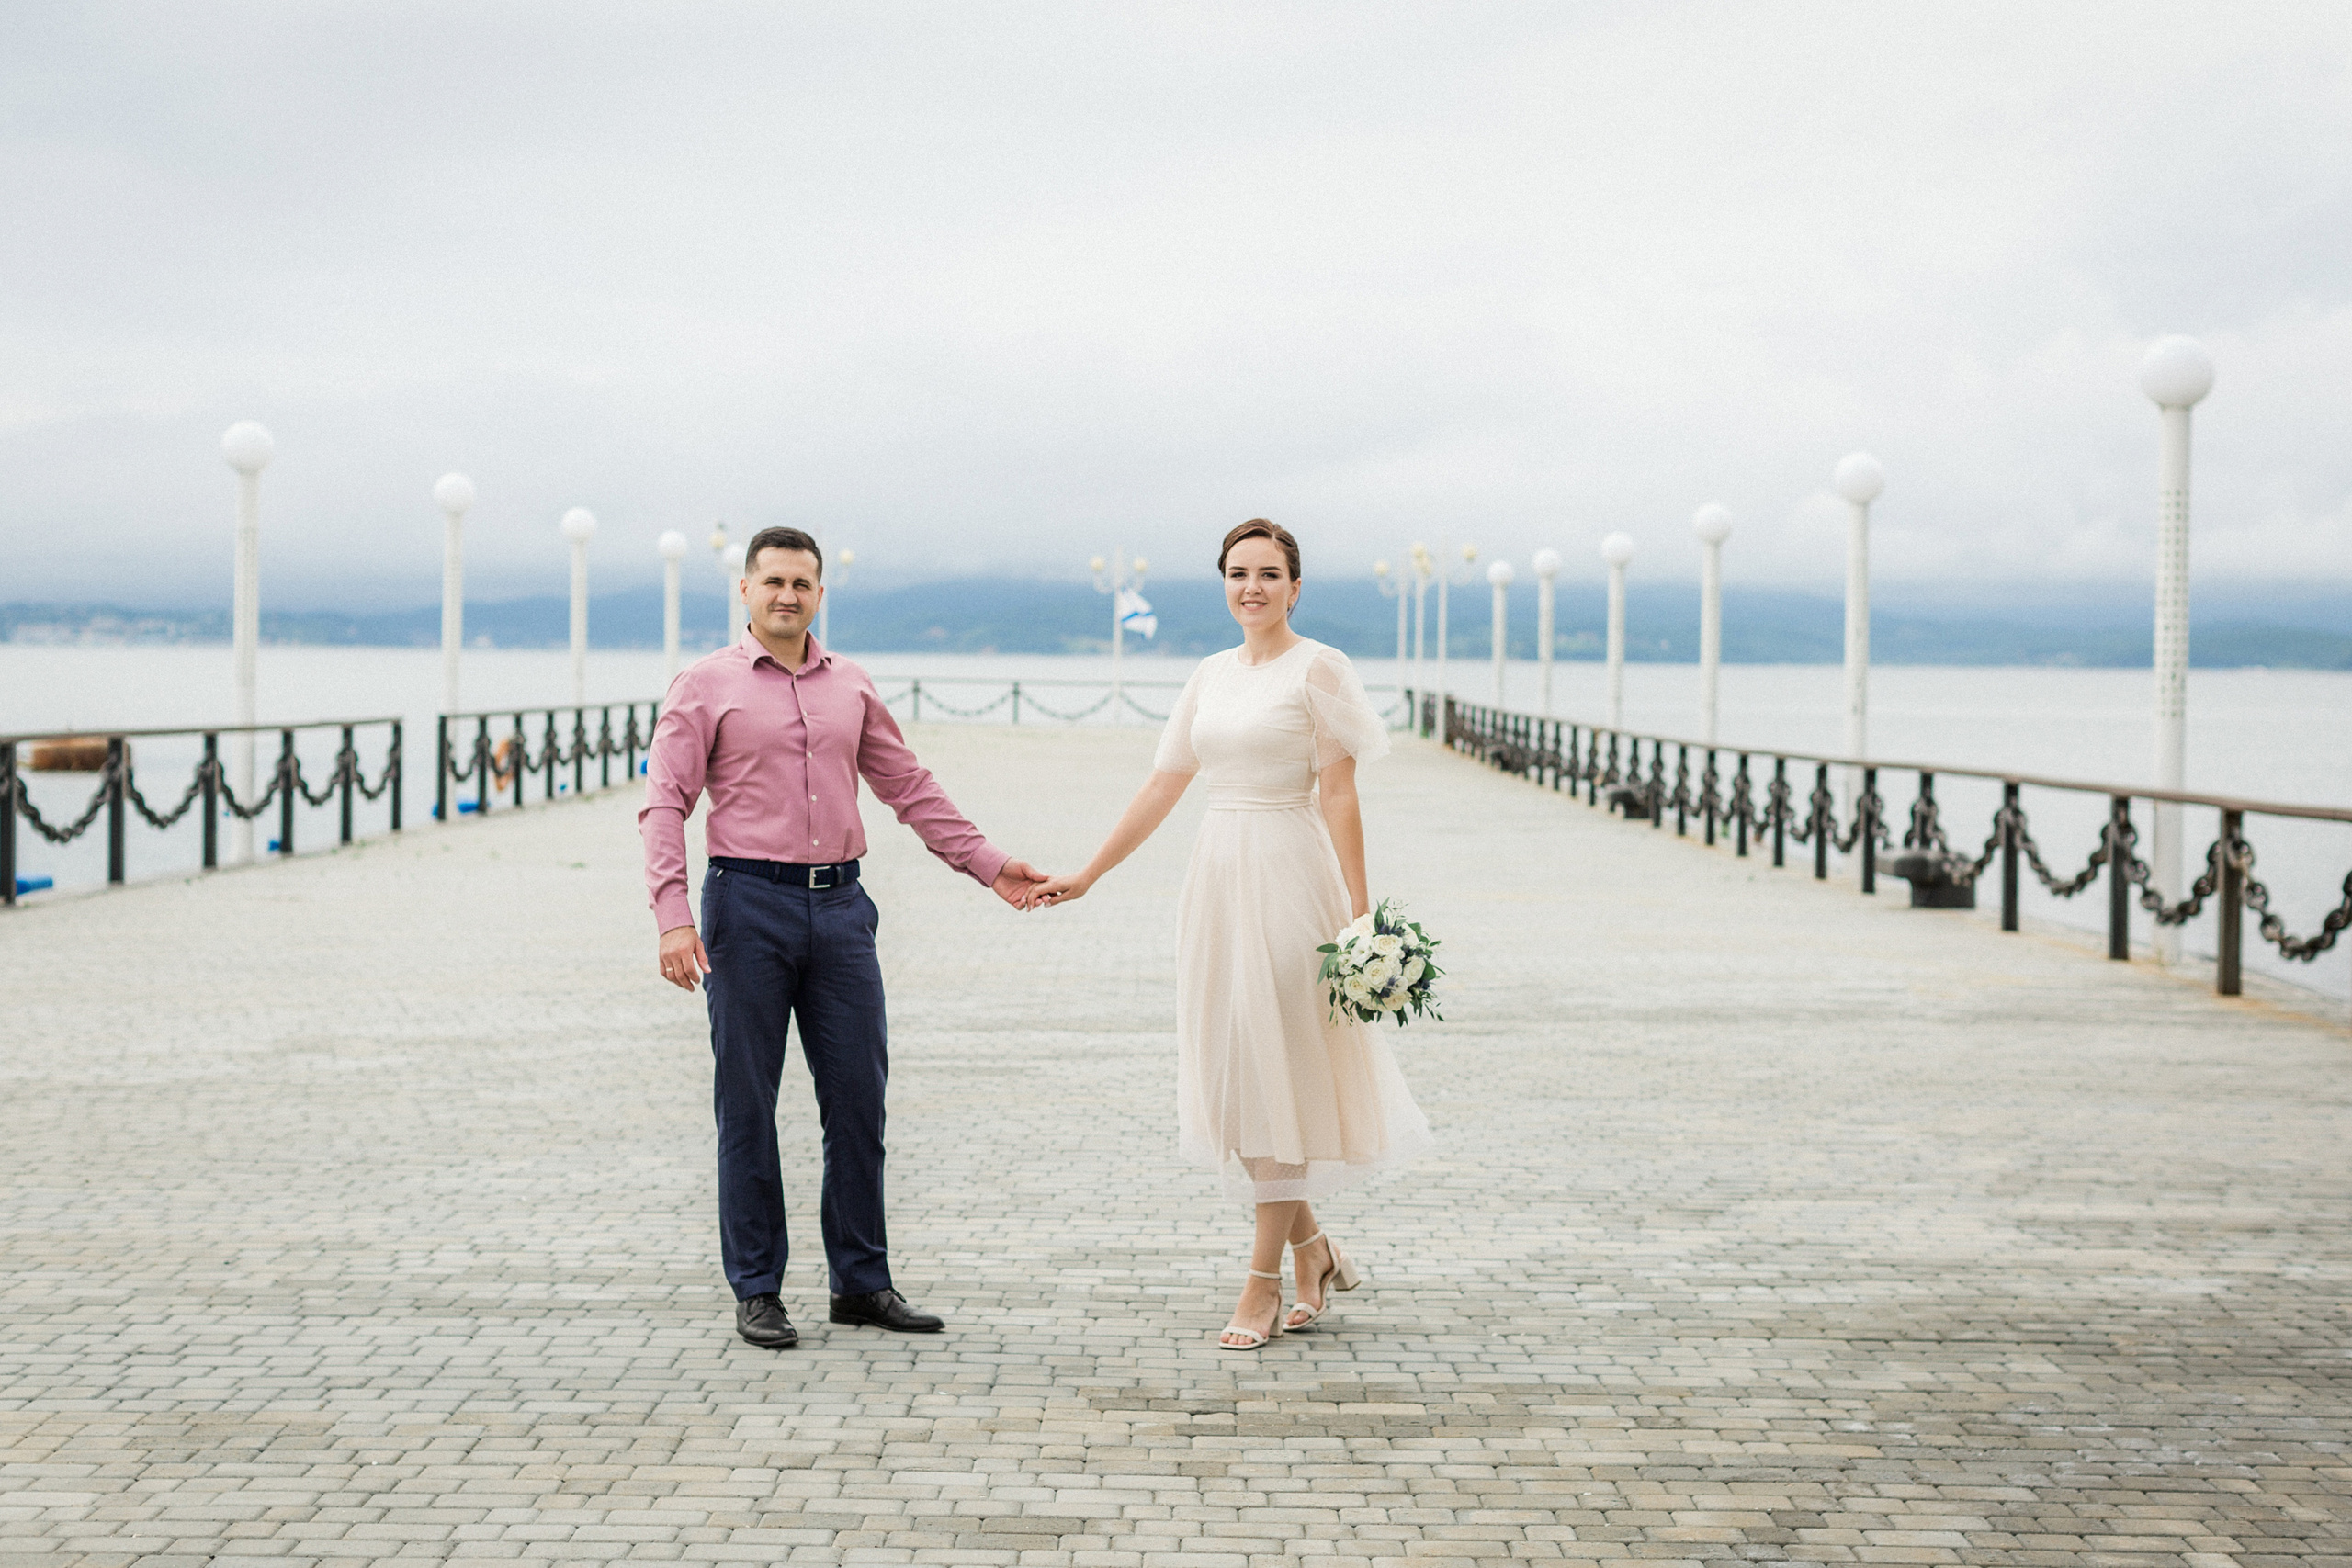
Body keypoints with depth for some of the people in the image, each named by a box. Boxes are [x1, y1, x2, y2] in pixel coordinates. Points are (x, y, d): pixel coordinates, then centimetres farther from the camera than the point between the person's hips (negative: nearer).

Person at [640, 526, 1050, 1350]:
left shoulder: (850, 687, 14)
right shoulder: (706, 685, 0)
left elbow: (910, 787, 20)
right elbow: (665, 804, -5)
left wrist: (988, 863, 14)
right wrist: (673, 918, -17)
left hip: (839, 906, 4)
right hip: (749, 904, -4)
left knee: (858, 1097, 5)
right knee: (748, 1105, 1)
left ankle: (861, 1282, 15)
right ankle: (756, 1292, 11)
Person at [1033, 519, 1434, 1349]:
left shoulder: (1317, 668, -4)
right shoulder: (1211, 675, 13)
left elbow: (1339, 797, -8)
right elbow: (1160, 788, 16)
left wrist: (1358, 912, -13)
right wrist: (1085, 876, 14)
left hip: (1289, 876, -6)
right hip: (1218, 875, 6)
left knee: (1278, 1074, -3)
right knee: (1232, 1073, 7)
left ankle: (1264, 1281, 5)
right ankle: (1311, 1246, 24)